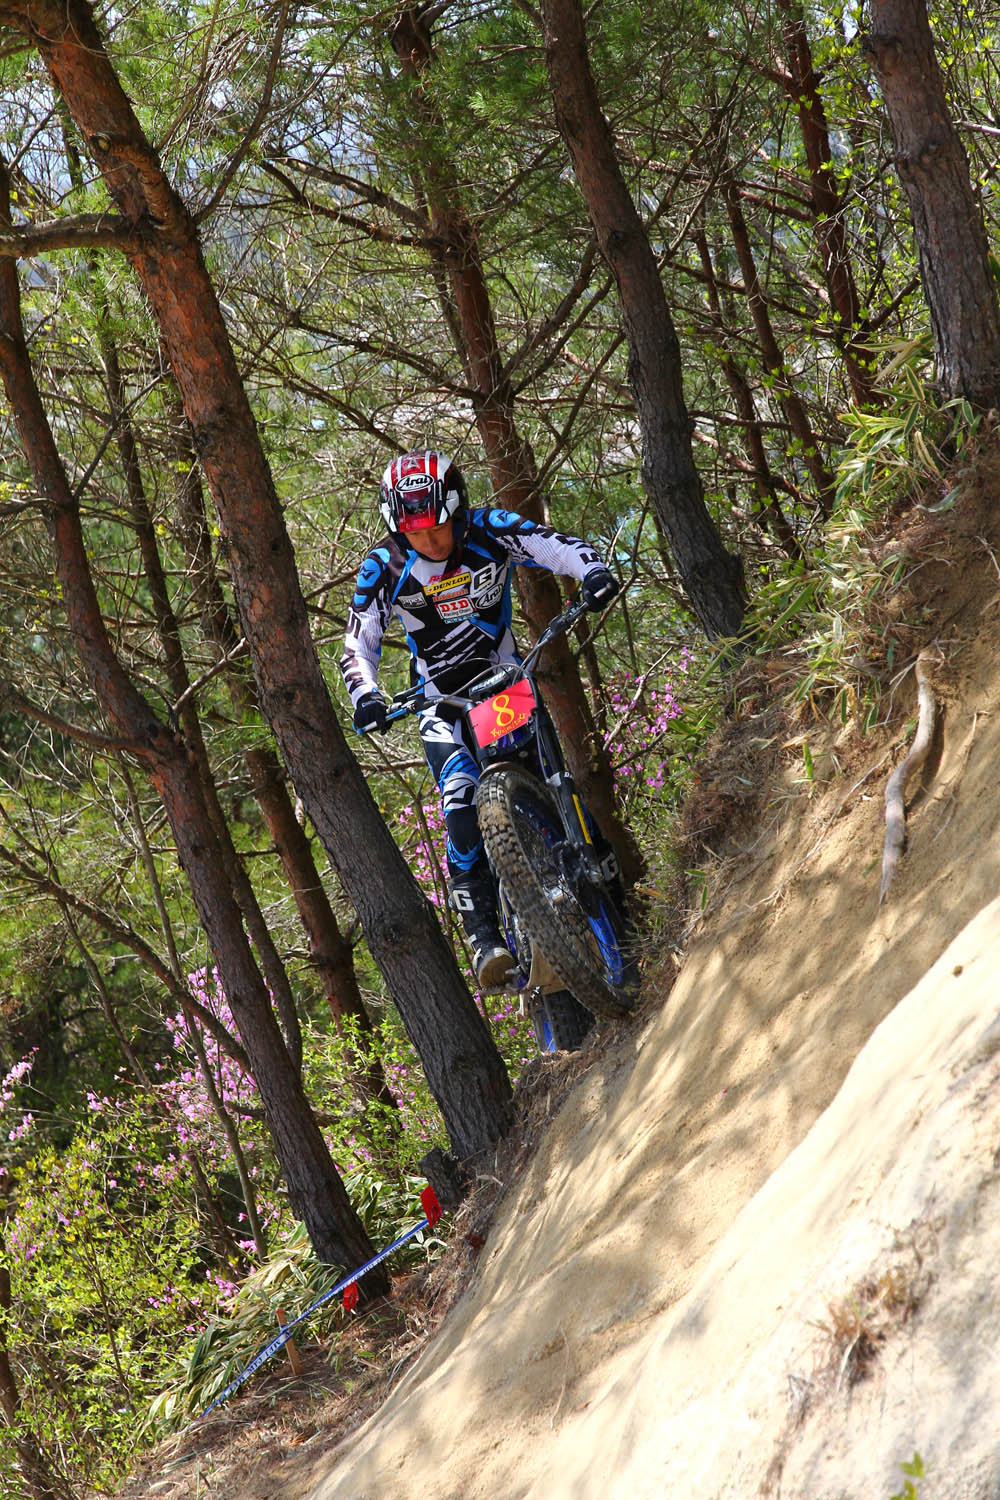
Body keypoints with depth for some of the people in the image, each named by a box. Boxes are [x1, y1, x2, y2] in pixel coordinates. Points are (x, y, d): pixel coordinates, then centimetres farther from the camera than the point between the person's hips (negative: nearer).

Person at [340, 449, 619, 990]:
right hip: (444, 703, -1)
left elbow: (559, 547, -19)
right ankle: (483, 936, -23)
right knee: (462, 801, -23)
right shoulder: (385, 566, -12)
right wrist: (366, 697, -32)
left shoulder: (489, 530, -13)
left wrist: (594, 571, -41)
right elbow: (357, 645, -12)